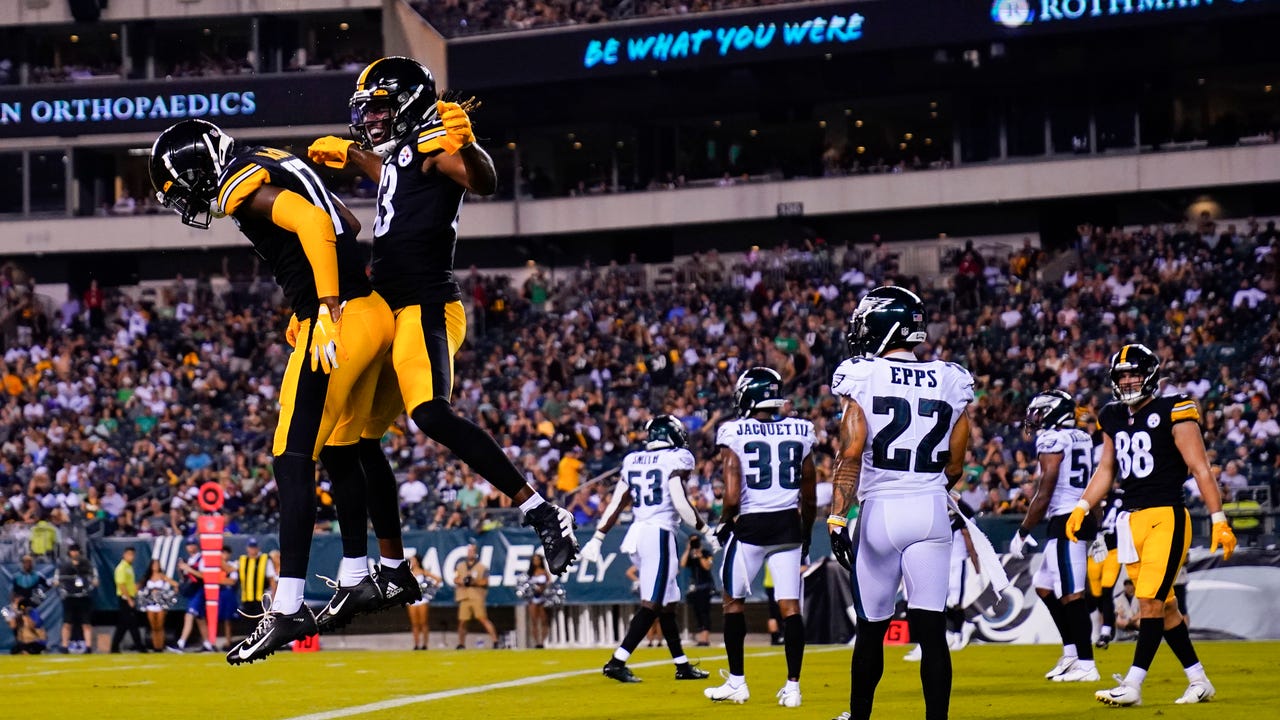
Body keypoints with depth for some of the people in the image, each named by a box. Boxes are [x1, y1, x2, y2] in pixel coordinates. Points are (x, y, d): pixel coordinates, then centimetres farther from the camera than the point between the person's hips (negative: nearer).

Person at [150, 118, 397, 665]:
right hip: (373, 312, 10)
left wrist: (326, 311, -24)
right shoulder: (275, 167, 20)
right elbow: (350, 226, 26)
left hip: (339, 320, -10)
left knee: (292, 461, -10)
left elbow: (314, 226, -23)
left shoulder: (243, 185, -8)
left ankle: (289, 609, -15)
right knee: (341, 451, 22)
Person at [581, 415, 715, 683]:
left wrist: (597, 539, 17)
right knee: (652, 605, -6)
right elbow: (680, 502, -14)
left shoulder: (632, 461, 13)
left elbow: (616, 504, 13)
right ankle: (617, 662, -14)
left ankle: (682, 664, 19)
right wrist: (705, 530, -5)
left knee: (668, 602, 15)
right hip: (660, 534, -7)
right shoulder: (675, 460, -5)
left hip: (637, 533, 7)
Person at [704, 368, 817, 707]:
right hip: (789, 525, 3)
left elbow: (732, 496, -14)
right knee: (790, 606, 4)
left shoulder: (734, 434, -8)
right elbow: (810, 497, 8)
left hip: (750, 526, -3)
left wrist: (724, 524, 6)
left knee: (734, 602, 13)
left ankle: (736, 682, 16)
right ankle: (792, 686, 1)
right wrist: (806, 535, 22)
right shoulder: (799, 433, 2)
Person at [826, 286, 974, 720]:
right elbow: (955, 467, 10)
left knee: (871, 627, 11)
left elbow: (851, 454, -13)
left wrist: (837, 519, -14)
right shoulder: (950, 383, 6)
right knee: (931, 629, 0)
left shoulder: (862, 378, -5)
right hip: (932, 511, 2)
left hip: (880, 509, -2)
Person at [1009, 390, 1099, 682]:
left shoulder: (1052, 440, -9)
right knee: (1045, 586, 18)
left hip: (1066, 521, -9)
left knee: (1072, 595, -8)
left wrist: (1023, 532, -6)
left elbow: (1045, 493, -12)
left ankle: (1086, 665, -9)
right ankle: (1071, 652, 19)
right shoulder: (1083, 439, 16)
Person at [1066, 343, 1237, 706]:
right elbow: (1106, 469, 23)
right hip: (1132, 520, 7)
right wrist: (1082, 508, 11)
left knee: (1151, 600, -13)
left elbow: (1199, 469, -8)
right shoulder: (1113, 418, 13)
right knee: (1163, 606, 9)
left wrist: (1218, 519, -12)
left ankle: (1133, 685, -15)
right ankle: (1198, 680, 18)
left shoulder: (1172, 412, -6)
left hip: (1167, 517, -7)